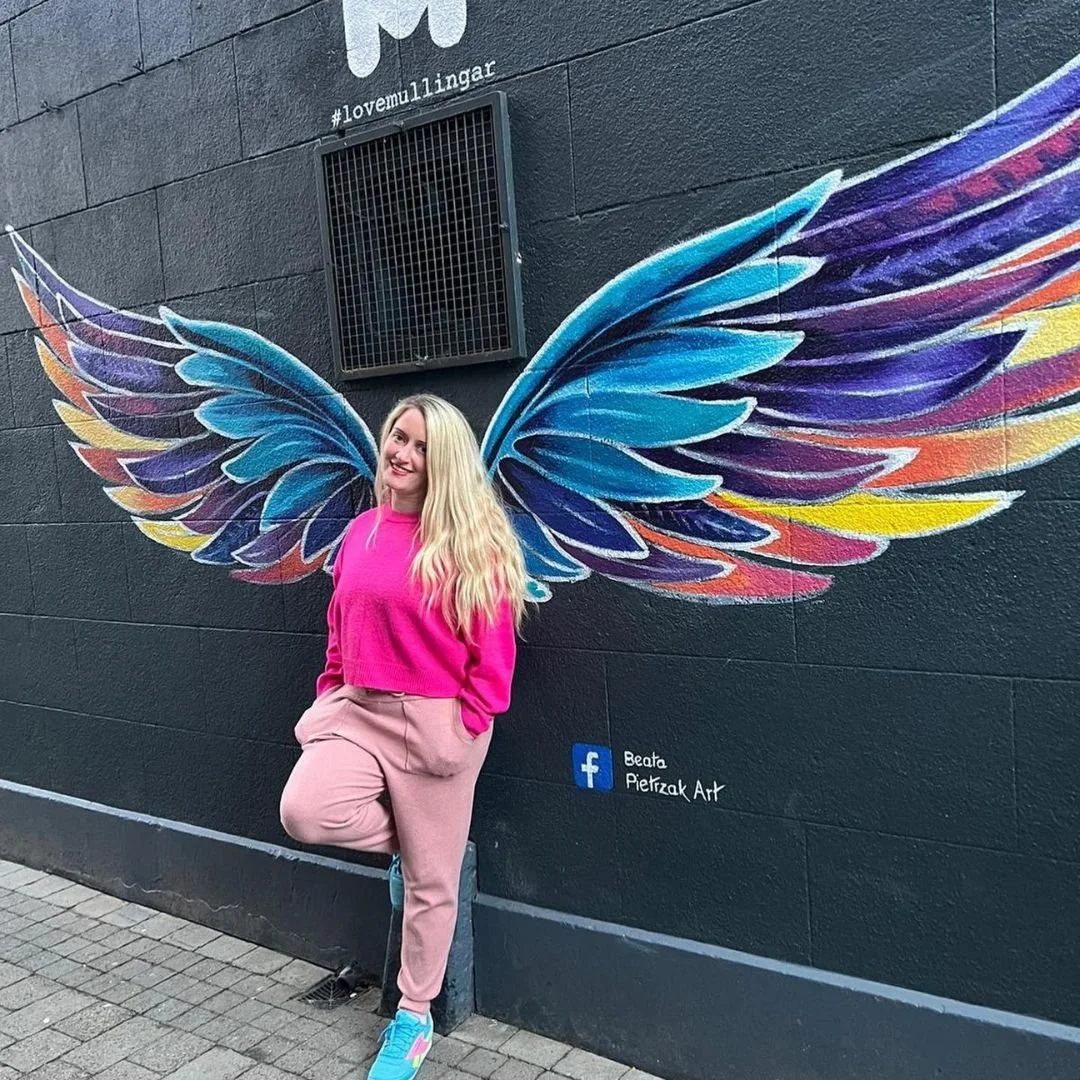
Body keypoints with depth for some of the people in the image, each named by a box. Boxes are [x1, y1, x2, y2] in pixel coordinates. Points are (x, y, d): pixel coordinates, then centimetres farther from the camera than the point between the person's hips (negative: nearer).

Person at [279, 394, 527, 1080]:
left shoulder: (472, 541, -11)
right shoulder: (362, 532, 7)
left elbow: (493, 648, -11)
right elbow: (341, 627, 15)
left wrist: (468, 724, -14)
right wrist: (330, 693, 11)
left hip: (435, 722, -5)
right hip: (357, 711, 5)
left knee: (429, 881, 7)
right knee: (304, 812, -20)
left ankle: (415, 1019, 30)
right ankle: (402, 840, 15)